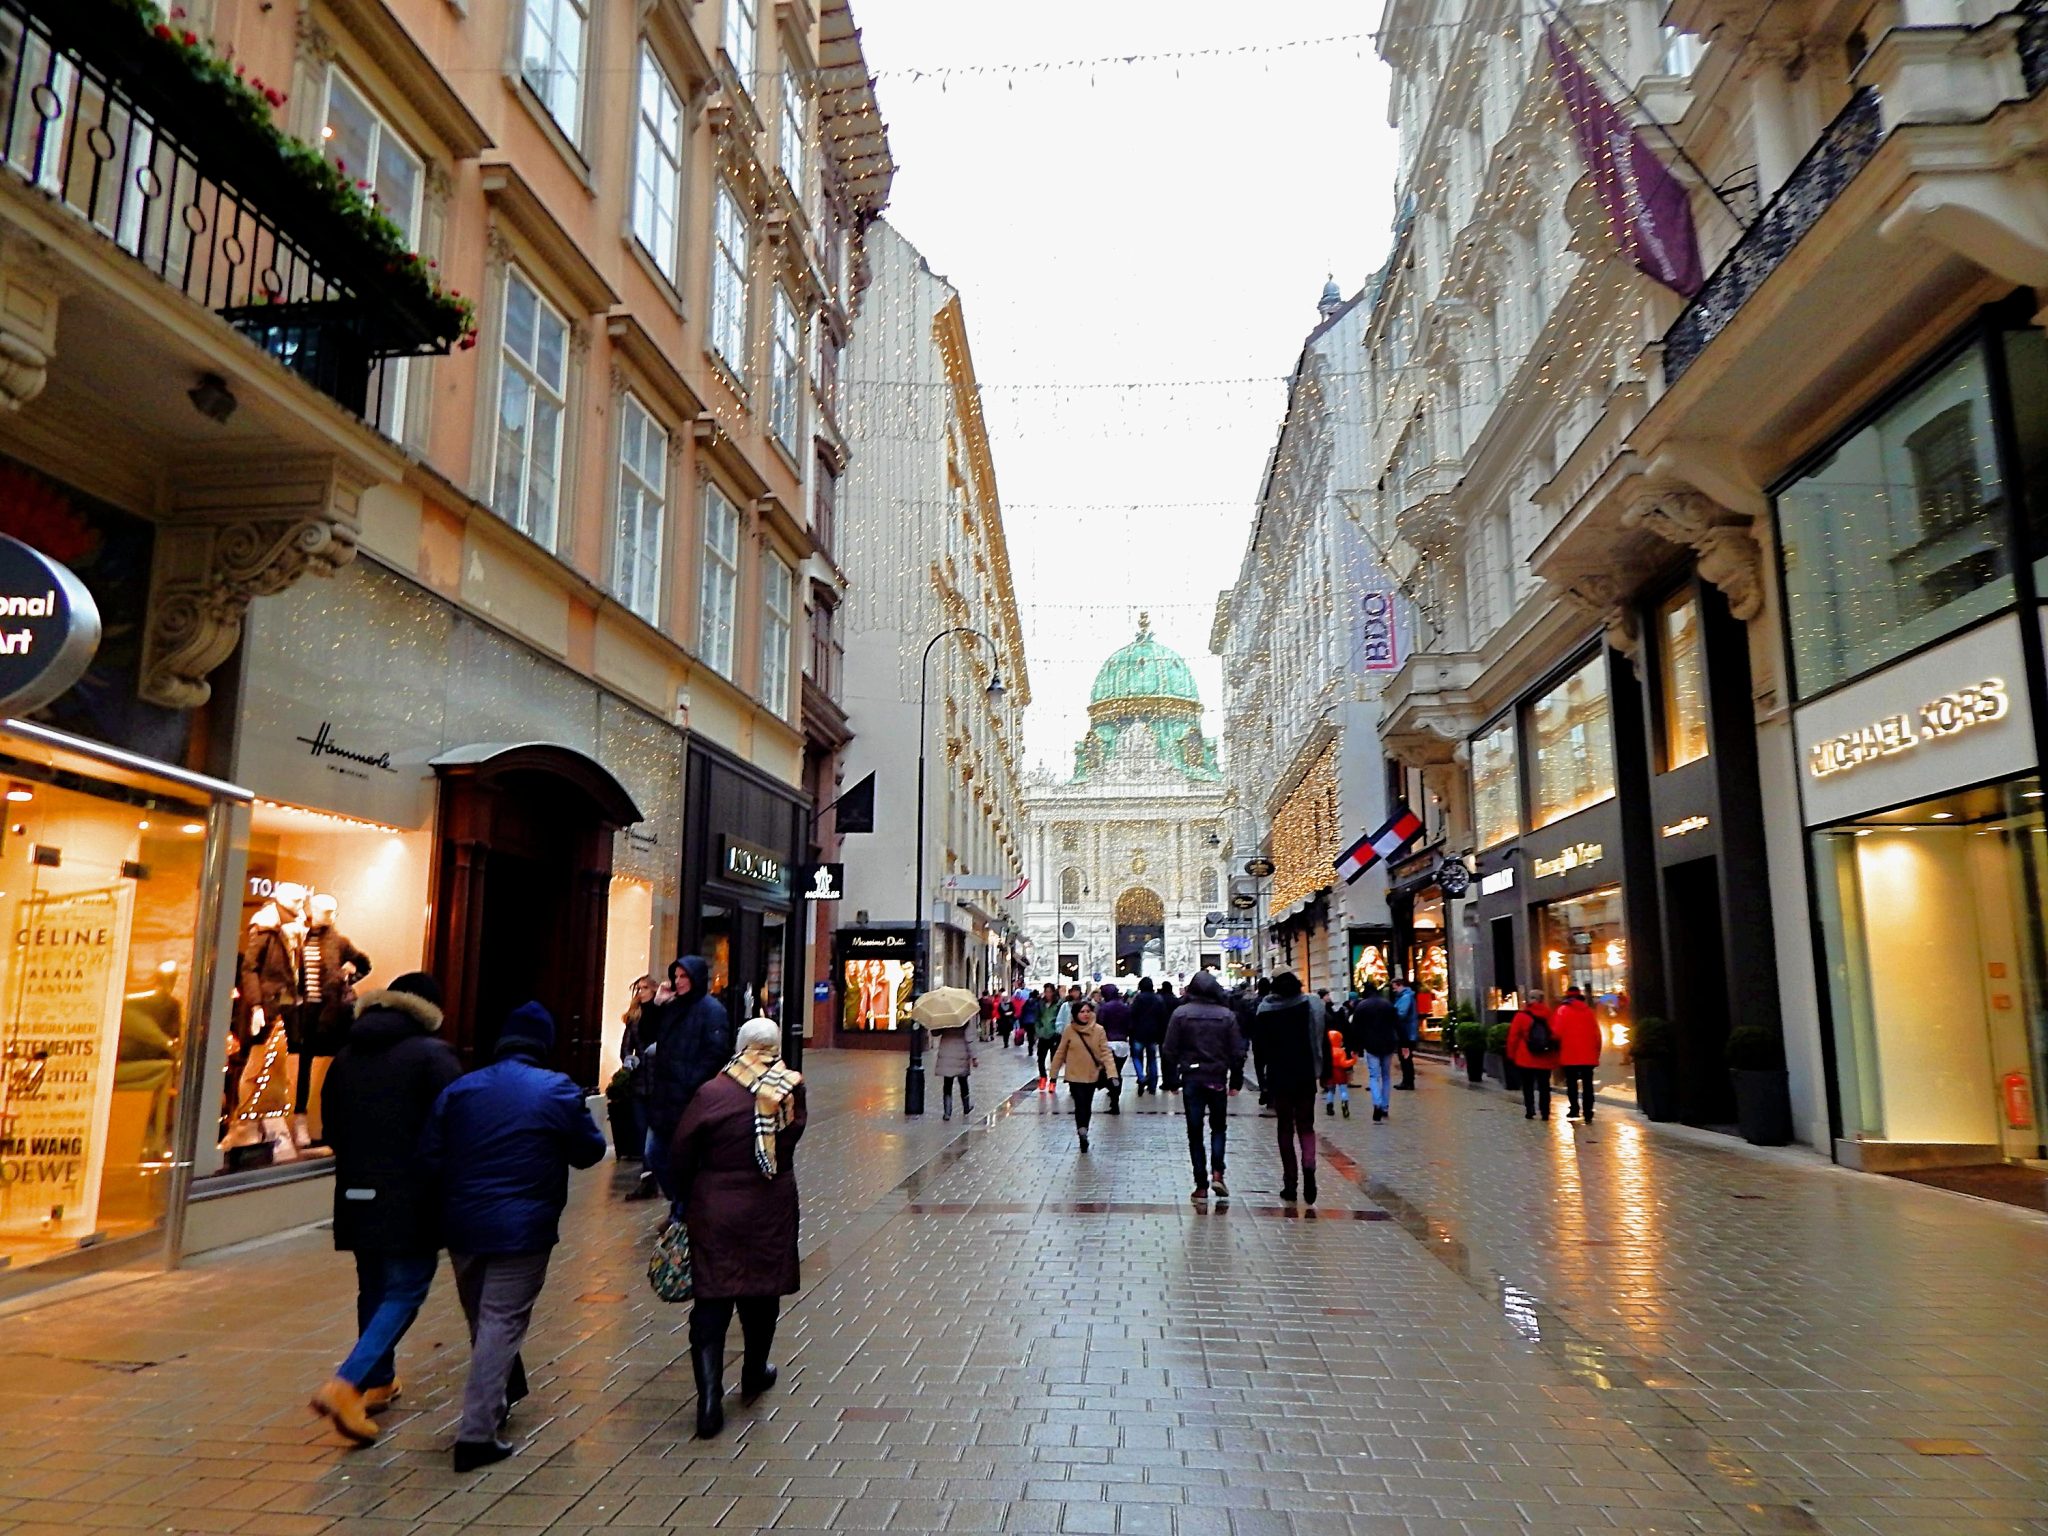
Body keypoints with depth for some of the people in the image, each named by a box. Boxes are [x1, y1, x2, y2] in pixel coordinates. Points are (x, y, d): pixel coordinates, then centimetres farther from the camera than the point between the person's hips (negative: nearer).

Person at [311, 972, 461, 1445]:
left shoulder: (346, 1055, 10)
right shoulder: (432, 1055, -10)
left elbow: (330, 1126, 16)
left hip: (357, 1193, 7)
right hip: (413, 1198, -7)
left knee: (374, 1289, 19)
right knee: (405, 1292, 0)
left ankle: (379, 1381, 31)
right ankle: (345, 1385, -13)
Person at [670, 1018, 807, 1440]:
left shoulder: (712, 1093, -11)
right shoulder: (790, 1091, -8)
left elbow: (680, 1155, -6)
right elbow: (791, 1139, 4)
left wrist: (687, 1199, 9)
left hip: (714, 1212, -2)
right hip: (770, 1213, 2)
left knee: (711, 1300, 3)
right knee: (761, 1293, 18)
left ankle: (710, 1397, -4)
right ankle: (754, 1374, 37)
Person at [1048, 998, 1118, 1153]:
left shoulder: (1098, 1030, -8)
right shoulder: (1069, 1030, -8)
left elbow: (1105, 1052, -10)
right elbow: (1060, 1052, 2)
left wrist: (1112, 1073, -21)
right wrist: (1054, 1072, 6)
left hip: (1092, 1075, 2)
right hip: (1075, 1075, -2)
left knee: (1087, 1106, 13)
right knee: (1080, 1104, -13)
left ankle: (1083, 1133, 30)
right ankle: (1082, 1132, -14)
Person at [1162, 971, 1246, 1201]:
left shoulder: (1180, 1013, -4)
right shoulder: (1227, 1015, -1)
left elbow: (1169, 1051, -4)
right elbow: (1237, 1052, 0)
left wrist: (1172, 1081, 3)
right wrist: (1236, 1082, 8)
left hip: (1191, 1079, -1)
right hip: (1217, 1080, 1)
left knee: (1195, 1132, 6)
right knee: (1219, 1127, 17)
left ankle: (1201, 1185, 5)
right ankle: (1217, 1174, 0)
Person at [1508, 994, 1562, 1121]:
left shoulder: (1521, 1016, -6)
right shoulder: (1549, 1016, 2)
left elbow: (1513, 1037, -6)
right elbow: (1556, 1036, 4)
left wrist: (1511, 1055, 4)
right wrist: (1555, 1057, 13)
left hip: (1526, 1060, -2)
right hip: (1545, 1060, 2)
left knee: (1528, 1086, 8)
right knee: (1544, 1087, 10)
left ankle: (1530, 1111, 2)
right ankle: (1545, 1113, 4)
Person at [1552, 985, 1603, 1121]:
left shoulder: (1563, 1010, -3)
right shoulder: (1589, 1011, 8)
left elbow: (1557, 1032, -7)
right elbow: (1597, 1033, 7)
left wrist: (1558, 1050, 8)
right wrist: (1596, 1052, 14)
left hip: (1569, 1055, -3)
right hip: (1588, 1055, 3)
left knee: (1572, 1083, 5)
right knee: (1587, 1084, 7)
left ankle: (1574, 1110, -4)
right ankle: (1588, 1114, 3)